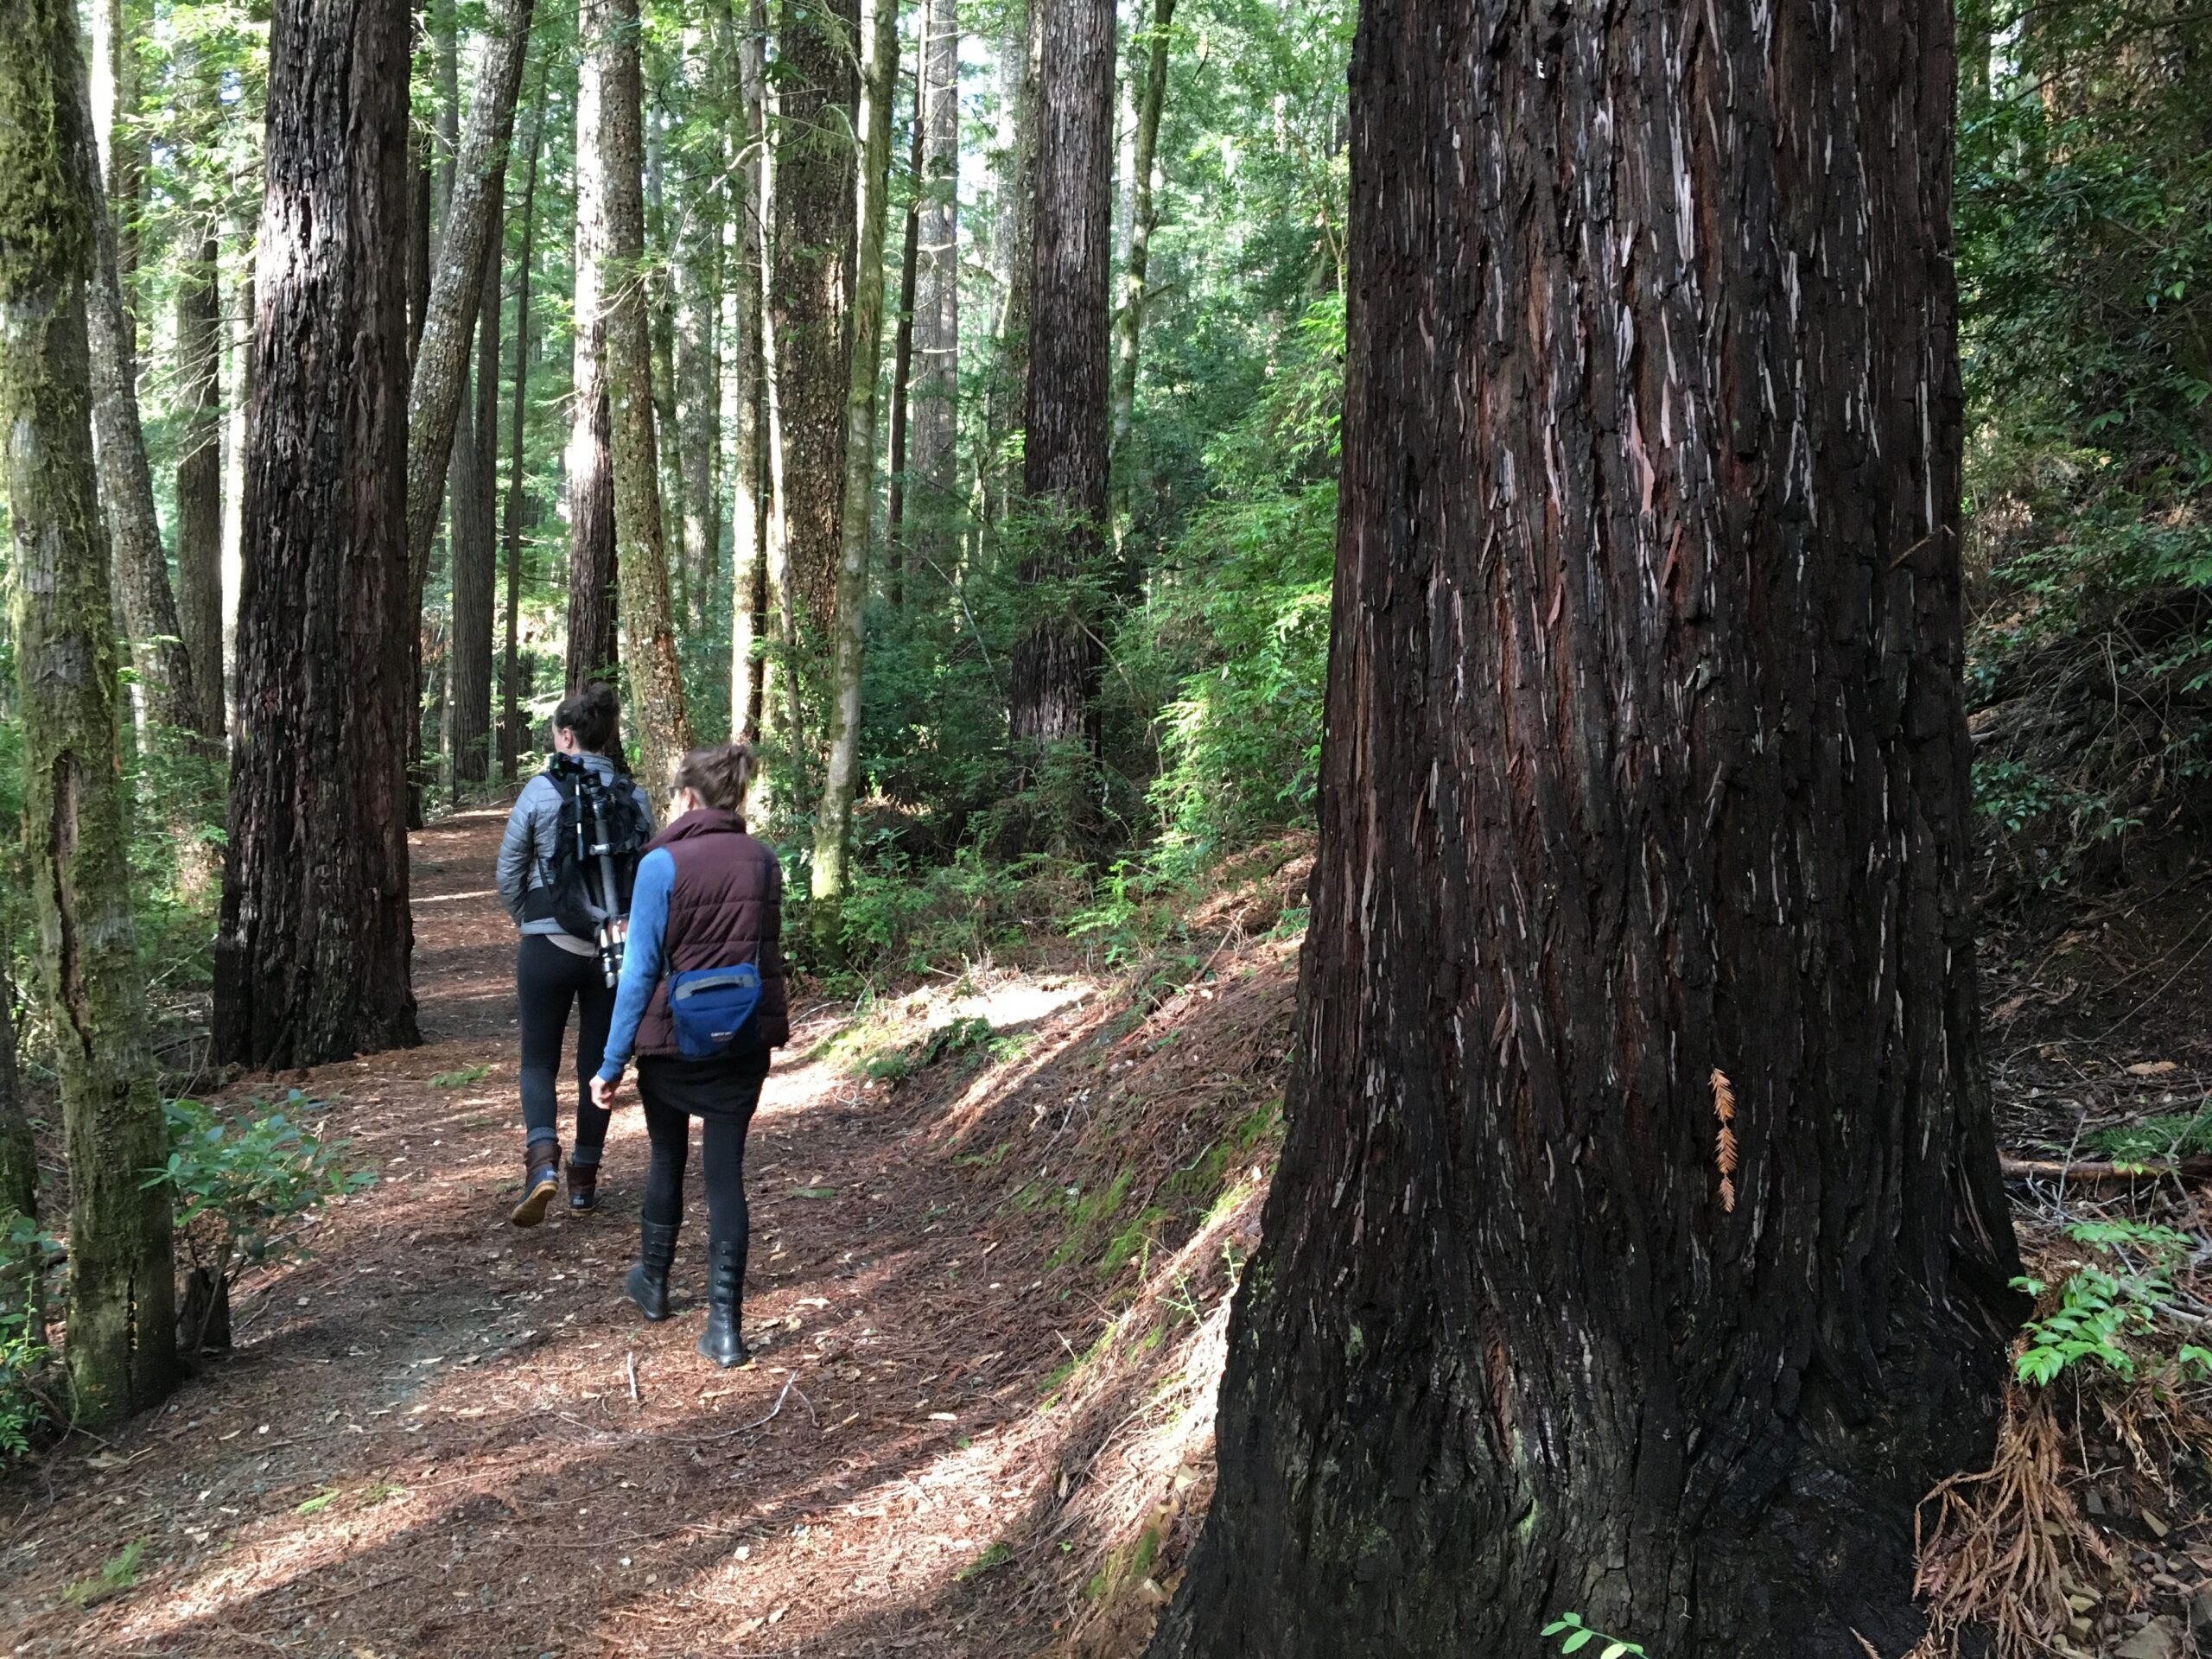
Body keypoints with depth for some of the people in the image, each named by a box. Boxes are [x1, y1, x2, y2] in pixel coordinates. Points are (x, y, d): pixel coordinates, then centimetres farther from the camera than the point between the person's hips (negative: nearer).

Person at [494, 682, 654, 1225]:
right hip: (616, 948, 2)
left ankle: (542, 1162, -13)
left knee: (539, 1060, 9)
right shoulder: (634, 798, -1)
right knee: (598, 1065, 13)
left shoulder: (541, 791, -7)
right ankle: (583, 1184, 19)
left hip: (548, 943, -2)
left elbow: (509, 873, -1)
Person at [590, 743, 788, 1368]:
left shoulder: (663, 865, -13)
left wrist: (612, 1063, -7)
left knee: (667, 1158, 20)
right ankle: (725, 1324, 0)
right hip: (744, 1040, 3)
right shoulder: (762, 861, 0)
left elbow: (640, 969, -13)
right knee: (726, 1174, 5)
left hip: (672, 1039, -2)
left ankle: (653, 1282, 39)